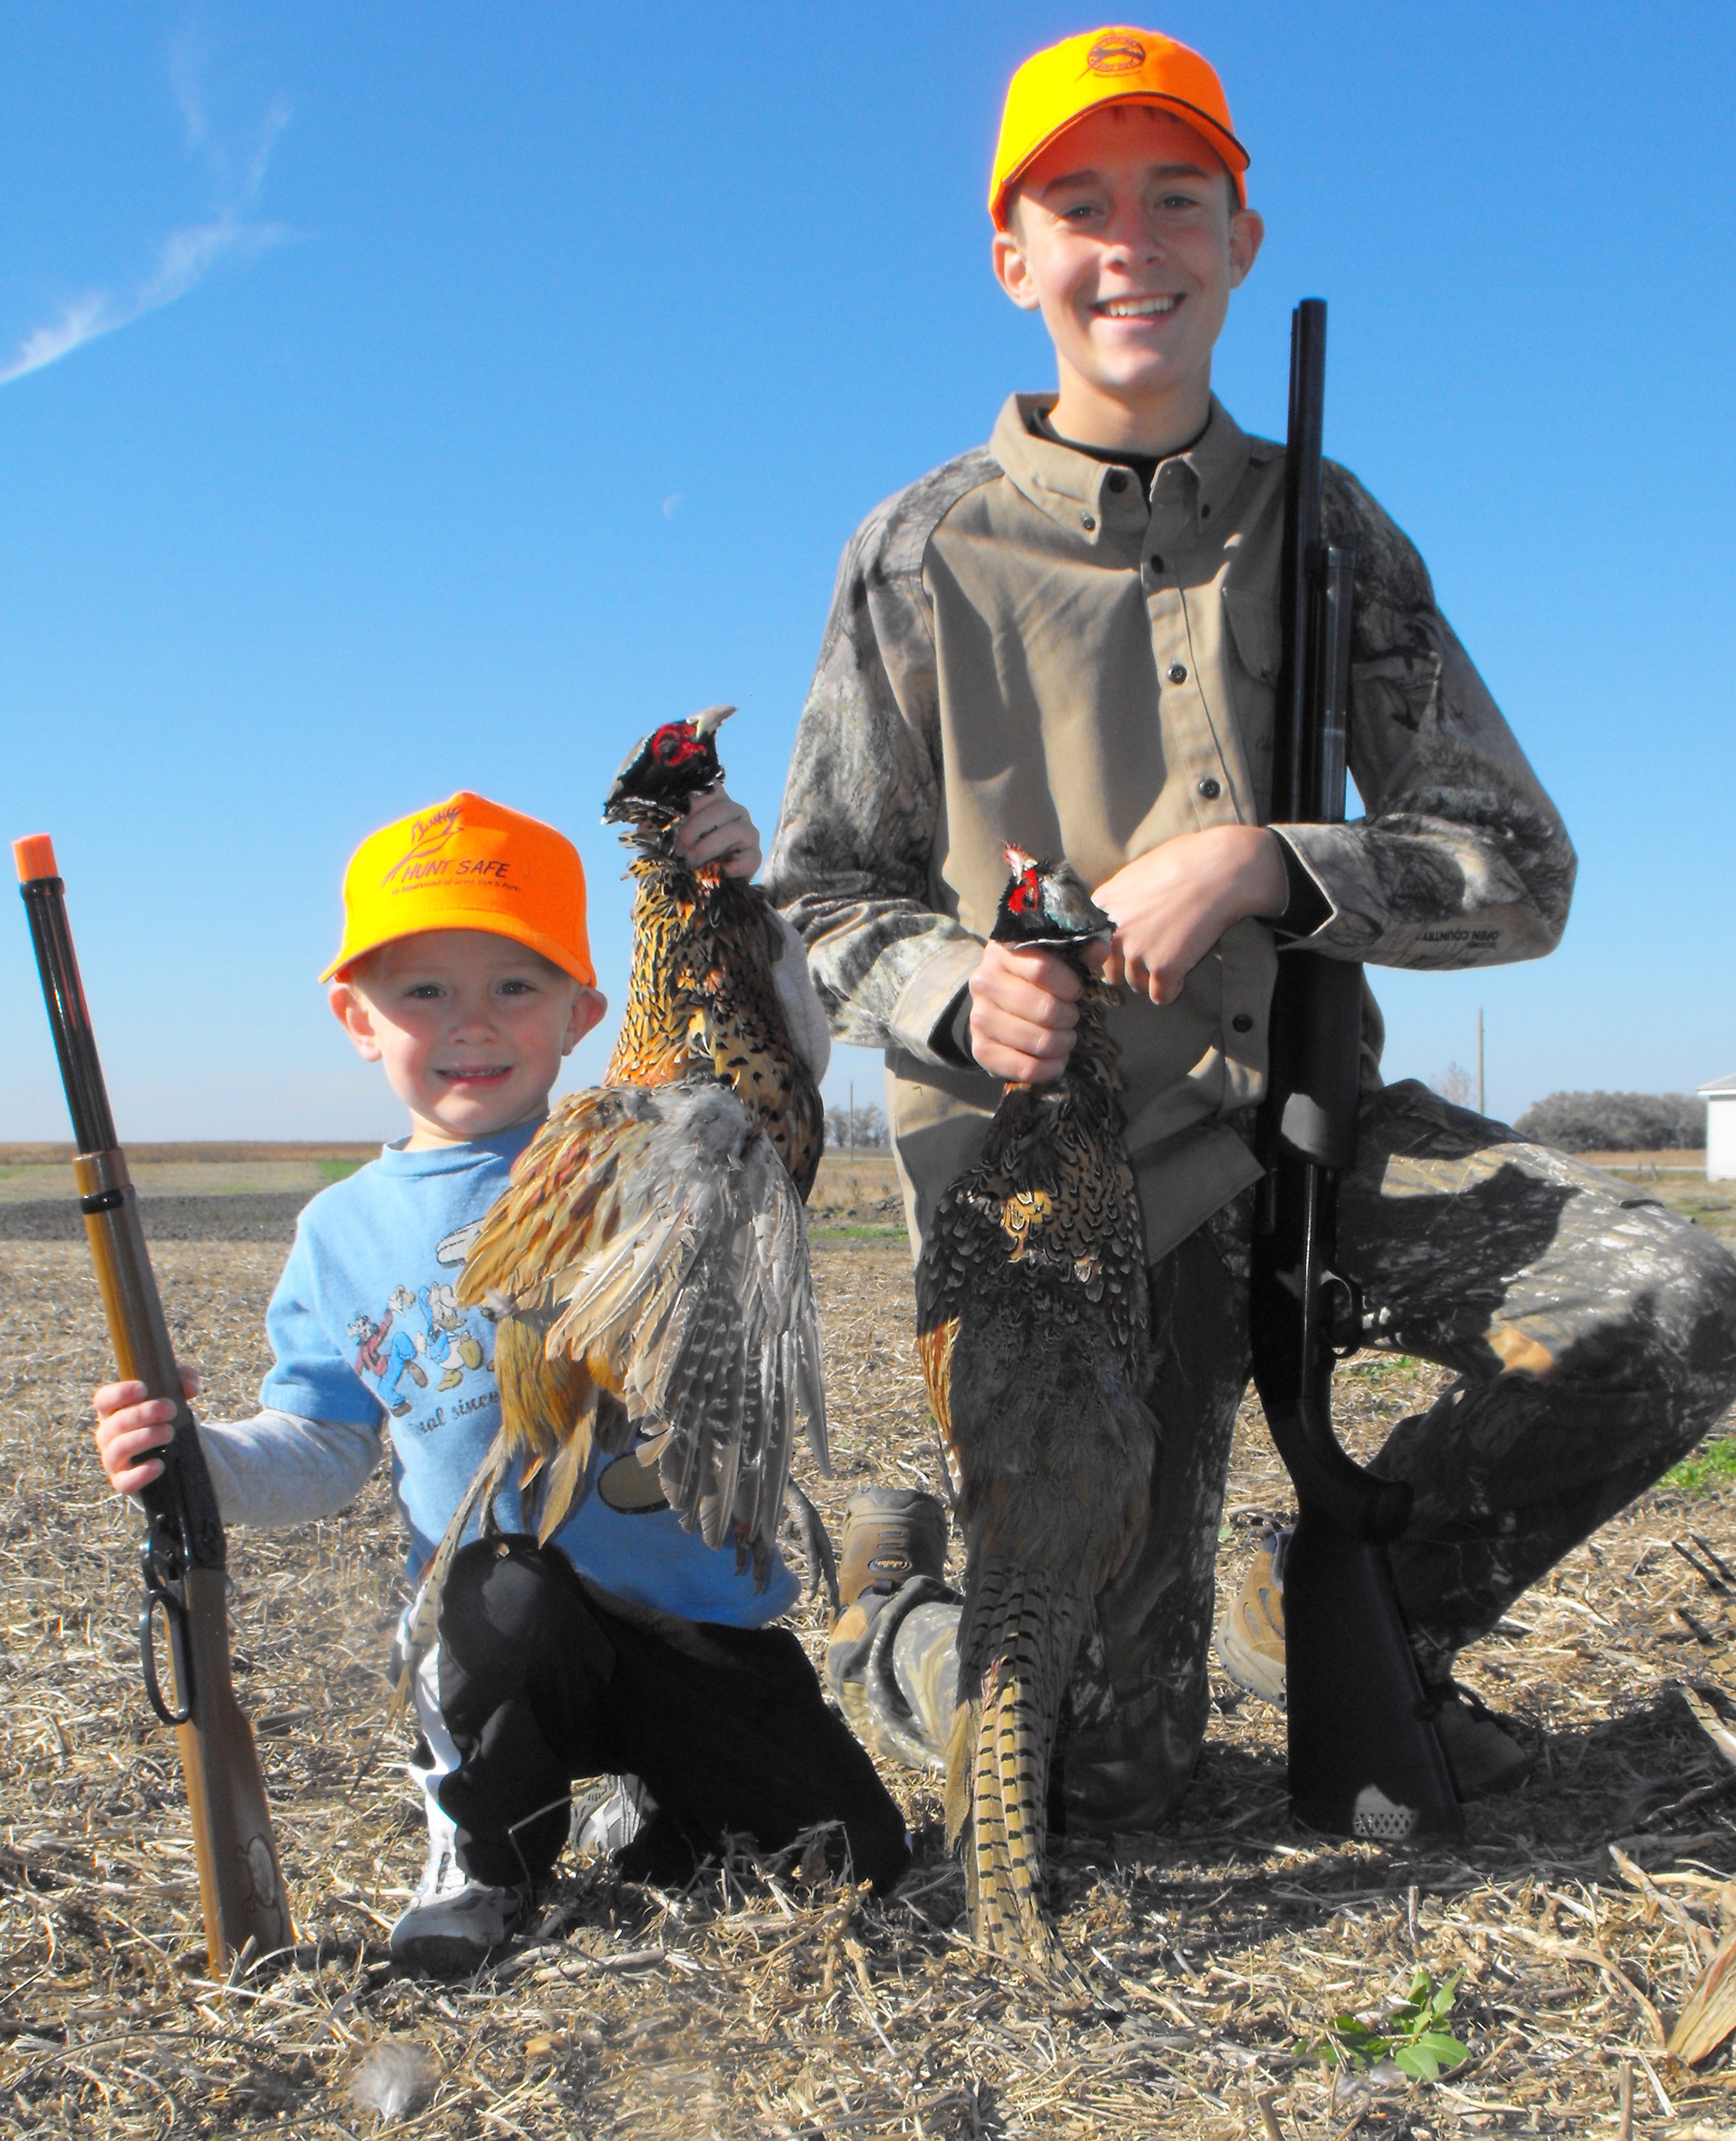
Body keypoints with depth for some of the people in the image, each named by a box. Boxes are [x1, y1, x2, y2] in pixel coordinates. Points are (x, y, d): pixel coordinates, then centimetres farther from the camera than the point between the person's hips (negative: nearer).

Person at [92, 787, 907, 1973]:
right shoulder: (345, 1232, 4)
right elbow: (321, 1451, 9)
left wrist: (736, 907, -30)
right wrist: (198, 1457, -10)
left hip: (705, 1622, 0)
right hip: (498, 1645, 1)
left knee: (860, 1859, -2)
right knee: (505, 1588, -36)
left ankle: (659, 1807, 30)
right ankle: (488, 1845, -3)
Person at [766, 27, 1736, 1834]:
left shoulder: (1326, 530, 6)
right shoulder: (924, 557, -1)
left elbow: (1517, 872, 1)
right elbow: (821, 898, 2)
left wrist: (1258, 866, -17)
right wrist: (956, 985, -20)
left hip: (1313, 1124, 4)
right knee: (1105, 1774, -4)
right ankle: (898, 1613, 34)